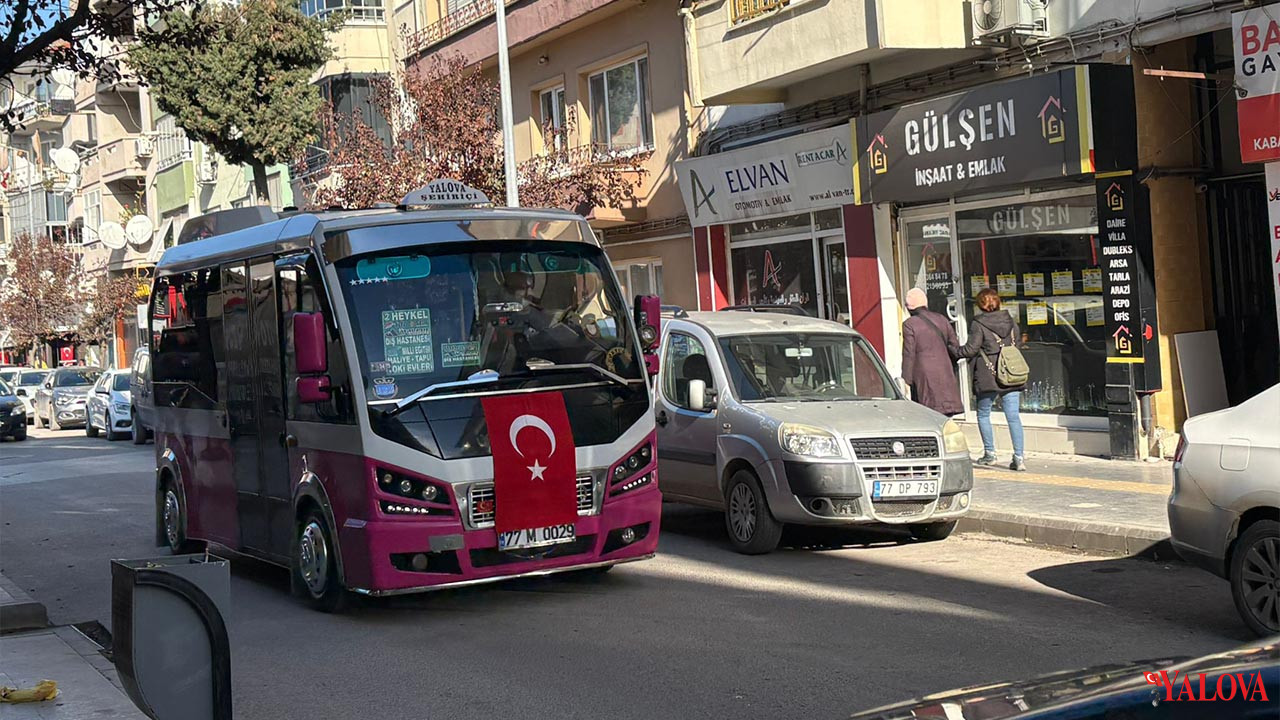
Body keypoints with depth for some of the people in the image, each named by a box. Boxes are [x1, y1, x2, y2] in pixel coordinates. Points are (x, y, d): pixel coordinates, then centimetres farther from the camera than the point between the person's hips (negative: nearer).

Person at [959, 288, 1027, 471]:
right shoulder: (1010, 321, 8)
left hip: (988, 376, -4)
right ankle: (1019, 457, -6)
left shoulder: (978, 324, -7)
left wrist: (955, 352, 7)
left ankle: (990, 453, 14)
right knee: (1013, 416, 1)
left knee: (983, 414, 13)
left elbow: (971, 349, -9)